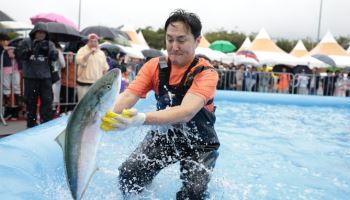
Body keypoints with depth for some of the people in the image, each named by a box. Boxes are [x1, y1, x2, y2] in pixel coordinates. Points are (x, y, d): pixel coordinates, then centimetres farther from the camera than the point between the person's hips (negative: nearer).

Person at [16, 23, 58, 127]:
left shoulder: (49, 44, 6)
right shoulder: (26, 42, 3)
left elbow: (55, 57, -4)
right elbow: (20, 54, -5)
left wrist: (48, 50, -21)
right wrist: (32, 50, -19)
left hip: (45, 77, 1)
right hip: (30, 77, 0)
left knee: (47, 100, -1)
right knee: (31, 101, 8)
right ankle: (31, 124, 21)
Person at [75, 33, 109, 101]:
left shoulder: (101, 53, 11)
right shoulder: (82, 50, -2)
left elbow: (105, 69, 14)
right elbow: (80, 61, -21)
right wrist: (90, 52, -21)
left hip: (98, 84, 4)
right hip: (84, 83, -3)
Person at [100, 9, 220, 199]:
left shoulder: (206, 73, -21)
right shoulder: (155, 66, -9)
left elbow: (186, 112, -37)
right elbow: (128, 95, -20)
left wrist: (142, 119, -52)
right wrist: (106, 115, -42)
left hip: (198, 143, -3)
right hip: (164, 135, 3)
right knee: (128, 174, -9)